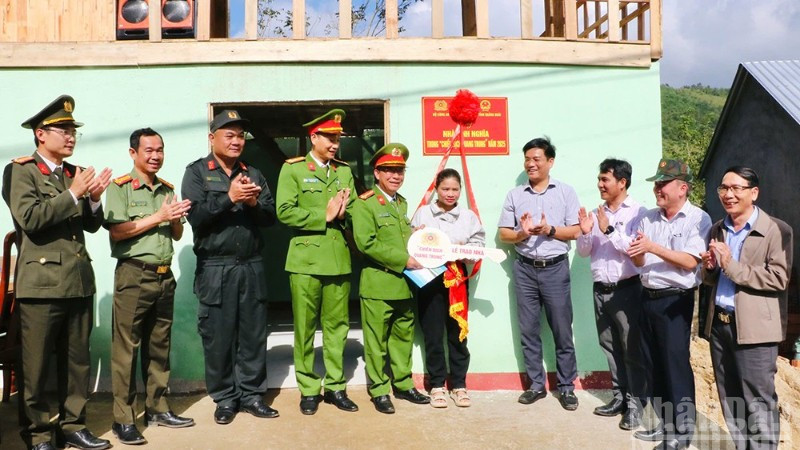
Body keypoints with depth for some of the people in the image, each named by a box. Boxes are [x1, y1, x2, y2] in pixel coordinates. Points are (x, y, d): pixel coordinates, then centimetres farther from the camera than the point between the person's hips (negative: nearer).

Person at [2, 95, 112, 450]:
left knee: (78, 362, 12)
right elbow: (30, 218, -17)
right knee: (36, 366, 4)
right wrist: (73, 195, -15)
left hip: (79, 281, 6)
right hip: (42, 282, -6)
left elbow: (91, 225, 14)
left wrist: (93, 199, -4)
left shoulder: (75, 174, 16)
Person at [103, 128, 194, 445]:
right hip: (133, 275, -6)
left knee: (159, 346, 12)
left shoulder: (167, 189, 15)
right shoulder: (120, 187, -3)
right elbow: (116, 231, -14)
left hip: (164, 276, 6)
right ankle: (123, 419, 6)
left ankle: (157, 408, 22)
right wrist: (158, 217, -15)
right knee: (126, 348, -2)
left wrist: (176, 219, -4)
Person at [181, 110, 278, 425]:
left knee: (253, 334, 7)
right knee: (218, 337, 4)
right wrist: (229, 197, -17)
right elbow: (195, 216, -11)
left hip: (252, 267, 3)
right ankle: (225, 398, 18)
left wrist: (254, 203, -11)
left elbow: (271, 216, 8)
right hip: (215, 270, -3)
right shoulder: (196, 172, 2)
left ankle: (252, 395, 19)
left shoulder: (254, 174, 14)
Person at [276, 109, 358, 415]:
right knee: (305, 328, 3)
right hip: (306, 259, -4)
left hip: (339, 260, 4)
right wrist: (324, 216, -11)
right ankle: (308, 390, 15)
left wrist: (342, 213, -9)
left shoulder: (345, 171, 15)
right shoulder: (293, 169, 1)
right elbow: (285, 212, -11)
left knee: (337, 326, 8)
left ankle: (335, 386, 19)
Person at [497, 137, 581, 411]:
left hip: (555, 268, -2)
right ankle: (536, 385, 19)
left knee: (562, 331, 3)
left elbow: (576, 231, -1)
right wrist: (522, 234, -13)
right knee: (528, 330, 7)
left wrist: (550, 230, -16)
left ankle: (566, 387, 14)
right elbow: (503, 234, 7)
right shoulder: (515, 195, 8)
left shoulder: (566, 192, 4)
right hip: (525, 269, 2)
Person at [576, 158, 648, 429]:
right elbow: (583, 251, 13)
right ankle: (619, 397, 24)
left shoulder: (637, 212, -7)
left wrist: (609, 230, -19)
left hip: (626, 290, -6)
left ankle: (634, 403, 9)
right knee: (610, 347, 13)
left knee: (632, 348, 1)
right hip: (600, 290, 6)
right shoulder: (596, 213, 11)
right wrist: (585, 233, -5)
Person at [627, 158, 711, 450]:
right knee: (655, 363, 13)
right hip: (648, 297, 6)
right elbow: (639, 262, 7)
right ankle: (664, 422, 27)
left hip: (675, 300, -6)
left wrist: (653, 247, -22)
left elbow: (690, 262, -17)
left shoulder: (697, 219, -8)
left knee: (675, 364, 1)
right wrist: (637, 253, -15)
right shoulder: (648, 218, 8)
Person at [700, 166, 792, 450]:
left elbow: (779, 278, -17)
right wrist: (709, 268, -3)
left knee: (758, 402, 1)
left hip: (754, 327, -6)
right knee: (729, 399, 15)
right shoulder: (717, 230, 12)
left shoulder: (777, 230, -7)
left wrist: (732, 266, -20)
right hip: (720, 324, 6)